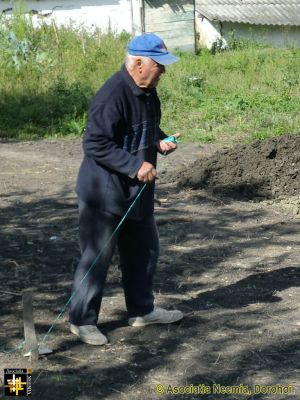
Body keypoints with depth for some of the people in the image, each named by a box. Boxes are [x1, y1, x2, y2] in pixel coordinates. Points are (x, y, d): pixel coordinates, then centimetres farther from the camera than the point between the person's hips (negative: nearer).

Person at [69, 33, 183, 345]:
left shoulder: (147, 92, 6)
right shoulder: (112, 96, -24)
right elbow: (95, 144, -26)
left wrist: (160, 141, 0)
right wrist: (135, 165, -27)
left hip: (137, 191, 10)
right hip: (104, 193, -9)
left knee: (144, 250, 18)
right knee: (96, 257, -1)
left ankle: (141, 310, 34)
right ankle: (82, 319, 13)